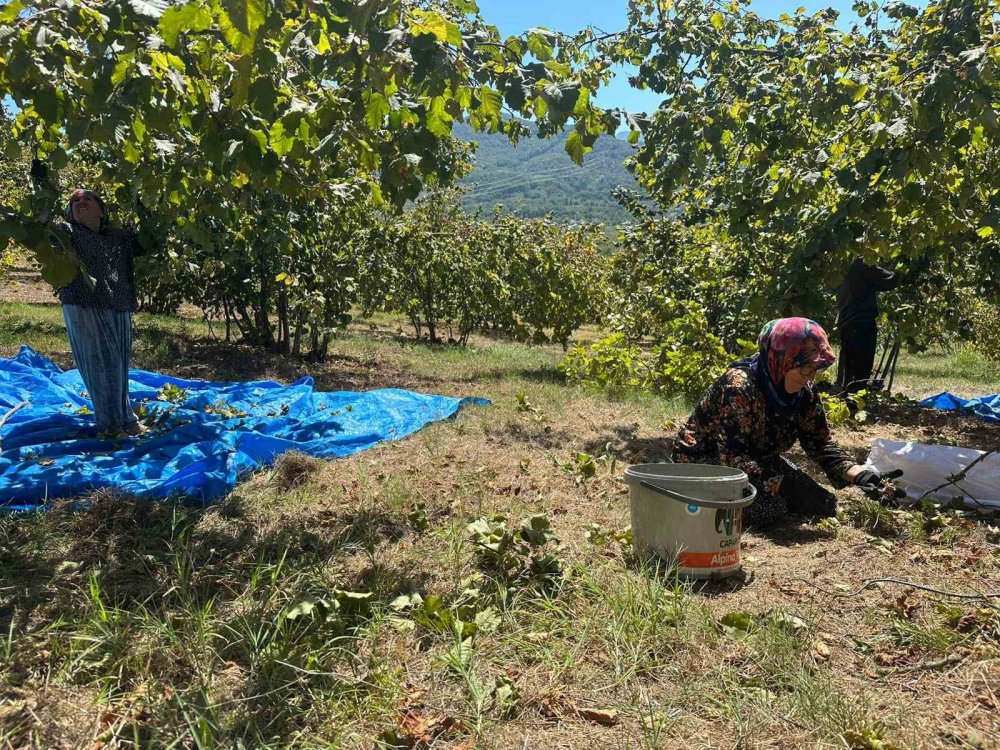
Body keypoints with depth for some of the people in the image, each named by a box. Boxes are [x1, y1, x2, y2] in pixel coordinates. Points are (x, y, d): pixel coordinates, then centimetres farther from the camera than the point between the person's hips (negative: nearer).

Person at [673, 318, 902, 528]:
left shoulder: (804, 391, -7)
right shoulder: (739, 386, -30)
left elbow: (821, 444, -3)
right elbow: (733, 458, -34)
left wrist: (859, 475, -20)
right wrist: (785, 486, -41)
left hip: (756, 457, 8)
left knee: (822, 503, -4)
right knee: (771, 506, -30)